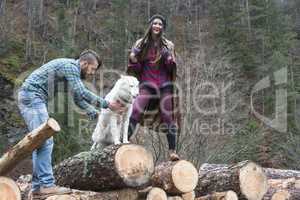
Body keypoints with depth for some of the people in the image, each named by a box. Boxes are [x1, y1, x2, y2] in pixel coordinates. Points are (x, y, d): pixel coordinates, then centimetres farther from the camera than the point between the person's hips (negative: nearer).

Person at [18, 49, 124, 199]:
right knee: (45, 141, -14)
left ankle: (37, 188, 8)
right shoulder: (71, 66, -12)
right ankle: (46, 185, -16)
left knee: (41, 142, 8)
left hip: (33, 99, 11)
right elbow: (83, 93, -20)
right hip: (32, 96, -11)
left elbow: (78, 98, 25)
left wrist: (96, 114, 21)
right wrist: (107, 104, -14)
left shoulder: (72, 69, 19)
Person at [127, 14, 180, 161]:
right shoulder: (141, 43, 8)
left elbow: (171, 68, 6)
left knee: (168, 116, -3)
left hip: (165, 84, 0)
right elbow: (137, 68, 10)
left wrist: (171, 60, -16)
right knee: (135, 113, -14)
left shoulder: (168, 45, 6)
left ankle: (172, 151, 0)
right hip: (147, 84, 0)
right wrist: (132, 59, -11)